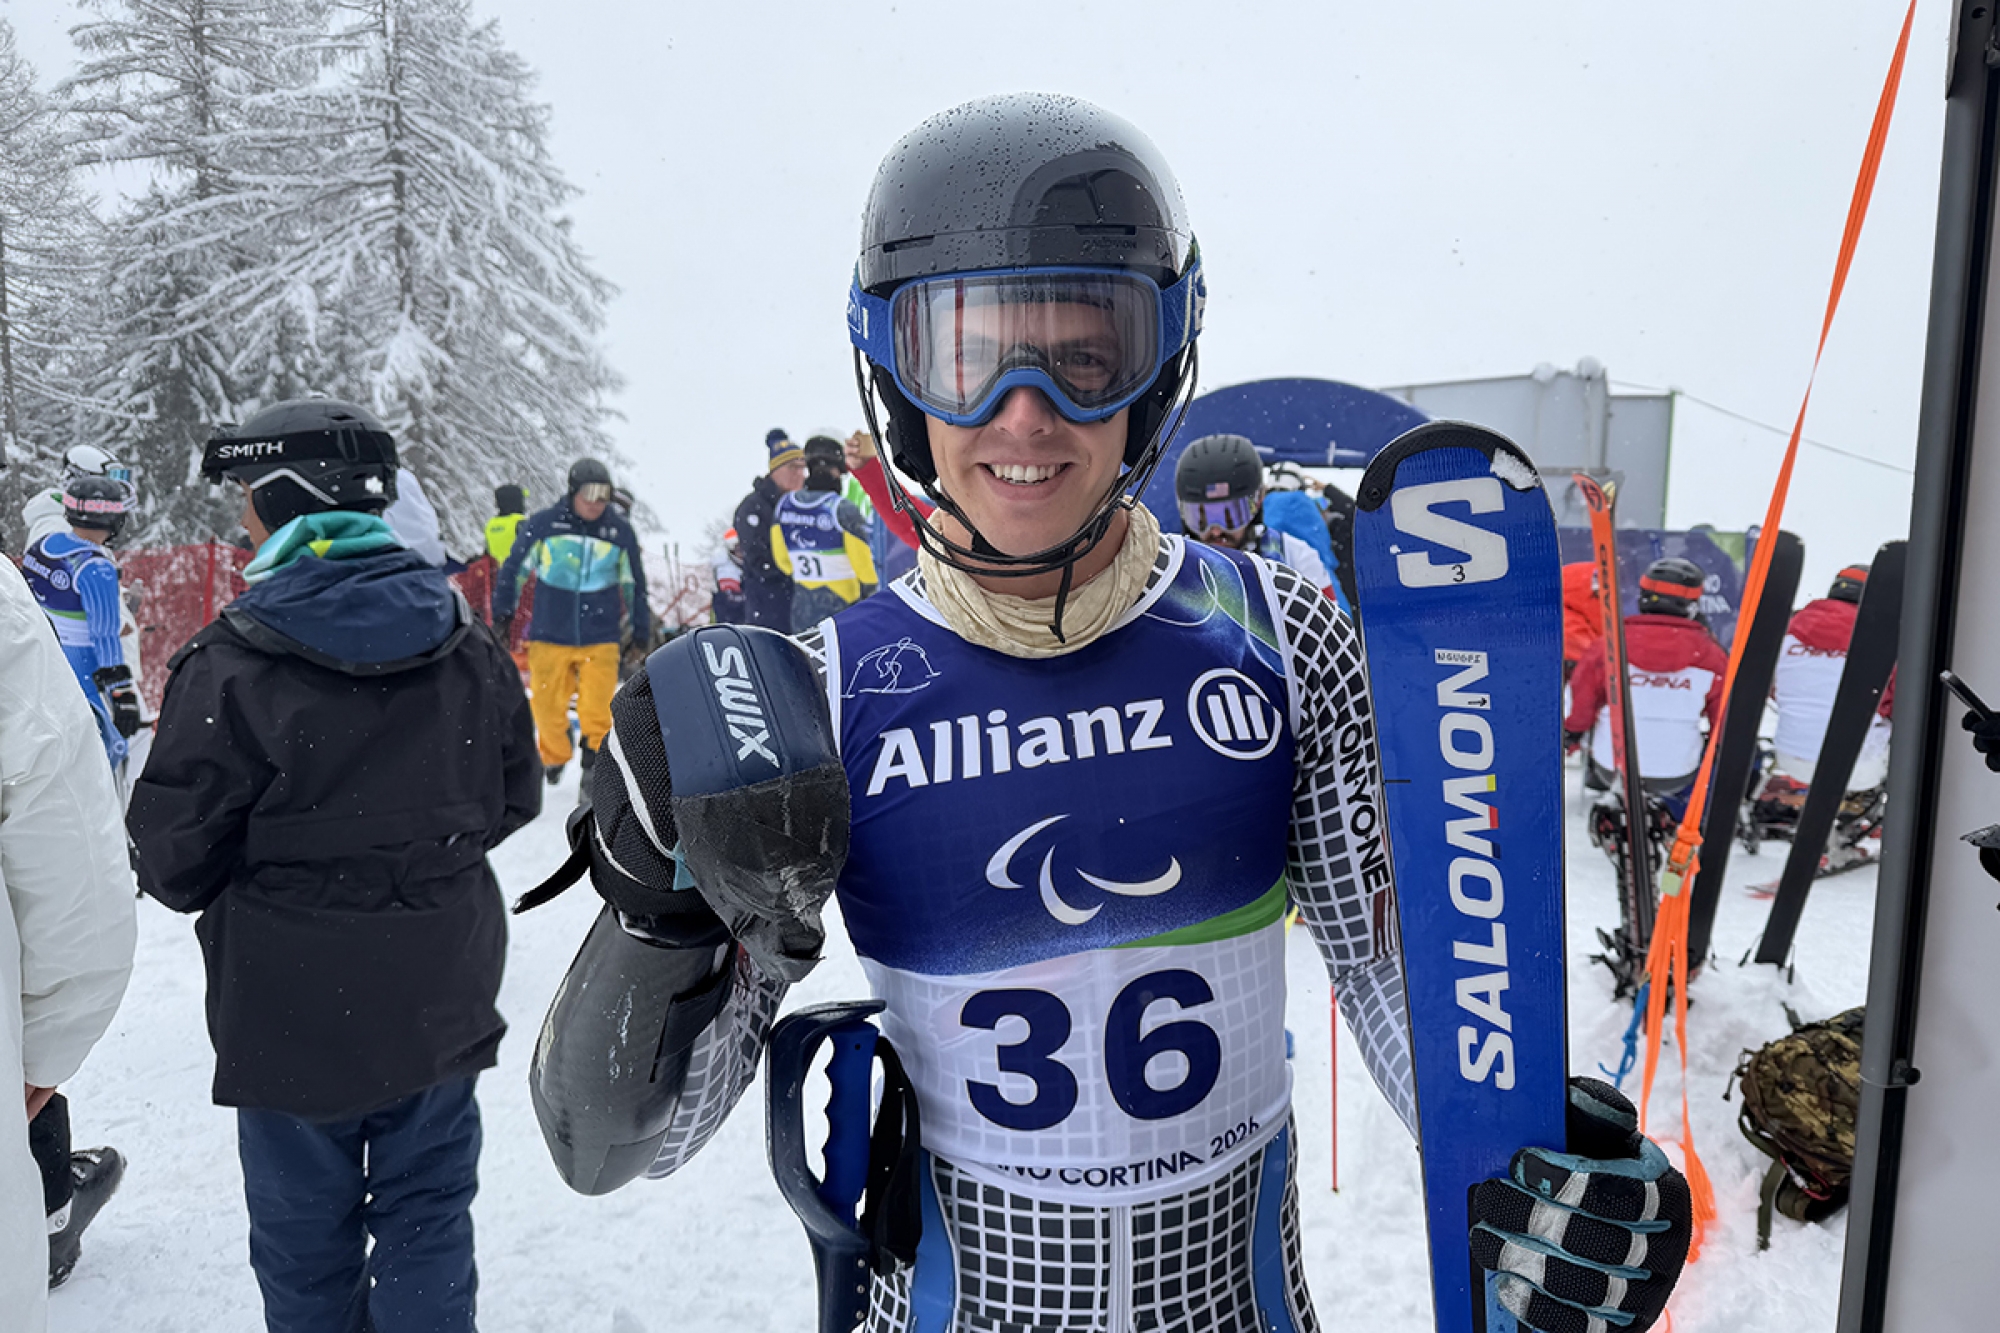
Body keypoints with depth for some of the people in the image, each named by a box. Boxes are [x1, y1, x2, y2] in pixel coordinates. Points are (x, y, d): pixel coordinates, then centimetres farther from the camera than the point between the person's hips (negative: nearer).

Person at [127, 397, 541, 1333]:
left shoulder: (233, 666, -19)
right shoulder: (468, 647, -4)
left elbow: (174, 857, -12)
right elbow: (515, 798, 5)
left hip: (296, 1015, -3)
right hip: (438, 1006, 4)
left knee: (306, 1228, 18)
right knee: (427, 1208, 19)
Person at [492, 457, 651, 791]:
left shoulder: (620, 532, 4)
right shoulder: (542, 525, -2)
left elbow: (635, 585, 15)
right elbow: (514, 568, 10)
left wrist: (640, 632, 17)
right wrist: (503, 613, 12)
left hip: (601, 639, 0)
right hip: (550, 635, 0)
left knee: (597, 710, -7)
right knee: (548, 705, 4)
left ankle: (595, 757, 15)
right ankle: (553, 759, 29)